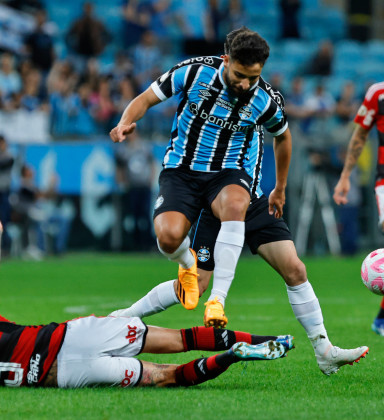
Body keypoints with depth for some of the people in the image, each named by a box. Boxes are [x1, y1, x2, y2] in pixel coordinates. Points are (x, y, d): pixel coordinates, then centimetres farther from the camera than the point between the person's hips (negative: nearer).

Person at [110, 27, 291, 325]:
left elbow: (283, 136, 14)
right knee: (169, 236, -28)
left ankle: (218, 299, -37)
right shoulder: (195, 71, -13)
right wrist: (126, 122, -24)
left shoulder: (266, 100, -8)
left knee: (235, 203, -39)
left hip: (230, 174, 0)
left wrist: (280, 190, 22)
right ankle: (188, 264, 14)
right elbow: (147, 99, -2)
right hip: (182, 170, 0)